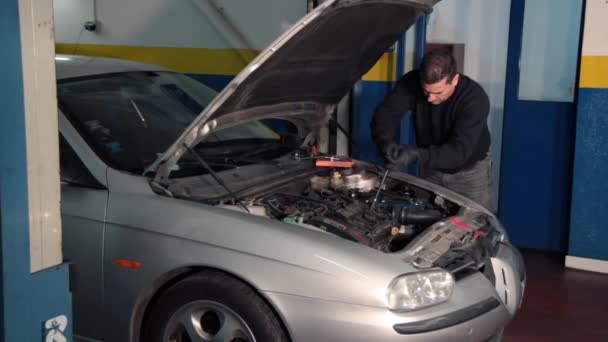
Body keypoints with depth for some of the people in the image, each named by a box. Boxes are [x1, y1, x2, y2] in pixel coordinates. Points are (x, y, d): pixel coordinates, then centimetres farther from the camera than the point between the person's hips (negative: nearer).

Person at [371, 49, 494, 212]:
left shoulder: (475, 98, -31)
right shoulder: (412, 82, -21)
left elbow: (459, 151, -37)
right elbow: (385, 113, -24)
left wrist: (416, 155, -50)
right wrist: (386, 142, -46)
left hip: (469, 170, -3)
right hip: (431, 169, 3)